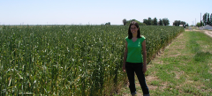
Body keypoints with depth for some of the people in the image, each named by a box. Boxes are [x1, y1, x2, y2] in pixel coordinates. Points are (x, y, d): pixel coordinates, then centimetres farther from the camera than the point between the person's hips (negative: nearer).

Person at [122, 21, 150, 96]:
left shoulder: (142, 39, -8)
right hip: (129, 64, 3)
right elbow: (126, 52, 7)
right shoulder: (127, 39, 0)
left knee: (142, 82, 4)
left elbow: (144, 52, -4)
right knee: (131, 82, 13)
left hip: (138, 64, -3)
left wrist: (145, 65, -6)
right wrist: (124, 64, 8)